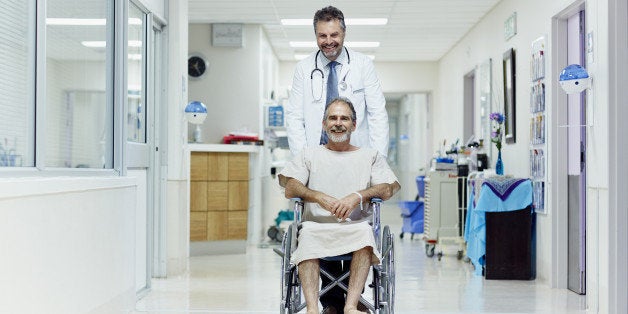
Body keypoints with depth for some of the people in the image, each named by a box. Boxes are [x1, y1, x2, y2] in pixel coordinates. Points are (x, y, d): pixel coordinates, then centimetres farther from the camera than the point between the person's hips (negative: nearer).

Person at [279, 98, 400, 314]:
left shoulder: (370, 156, 22)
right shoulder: (310, 155, 23)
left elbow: (390, 187, 6)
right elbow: (289, 187, 7)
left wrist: (358, 196, -12)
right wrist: (320, 197, -11)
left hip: (355, 226, 0)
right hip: (317, 225, 0)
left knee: (365, 230, -36)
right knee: (307, 232, -35)